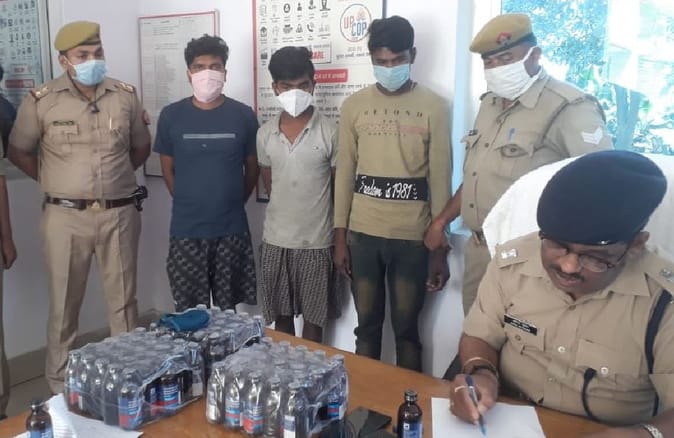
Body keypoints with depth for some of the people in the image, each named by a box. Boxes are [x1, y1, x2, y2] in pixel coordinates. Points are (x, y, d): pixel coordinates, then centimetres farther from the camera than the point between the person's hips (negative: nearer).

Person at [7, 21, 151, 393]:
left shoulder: (125, 96, 2)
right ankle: (60, 387, 23)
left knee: (123, 300, 11)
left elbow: (141, 146, 15)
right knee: (64, 305, 9)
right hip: (65, 216, -1)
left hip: (119, 213, 2)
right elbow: (18, 151, 7)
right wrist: (54, 182, 3)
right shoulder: (41, 101, -4)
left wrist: (114, 177, 10)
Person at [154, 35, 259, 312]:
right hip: (186, 231, 0)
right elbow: (168, 169, 8)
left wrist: (234, 203, 9)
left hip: (232, 230, 0)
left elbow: (252, 168, 7)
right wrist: (188, 205, 7)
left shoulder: (243, 116, -2)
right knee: (189, 313, 10)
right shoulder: (171, 116, -1)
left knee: (232, 312, 11)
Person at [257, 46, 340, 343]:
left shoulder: (329, 132, -9)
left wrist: (340, 240, -1)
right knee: (281, 315, 15)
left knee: (313, 317, 10)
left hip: (316, 241, -3)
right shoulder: (265, 134, 1)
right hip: (275, 240, 3)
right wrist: (288, 210, 9)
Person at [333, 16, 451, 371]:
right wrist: (340, 237, 3)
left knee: (406, 329, 8)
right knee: (367, 326, 11)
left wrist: (441, 248, -2)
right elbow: (345, 173, 6)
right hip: (363, 234, 2)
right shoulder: (354, 105, 4)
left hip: (413, 237, -1)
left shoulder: (434, 107, -1)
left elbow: (440, 178, -1)